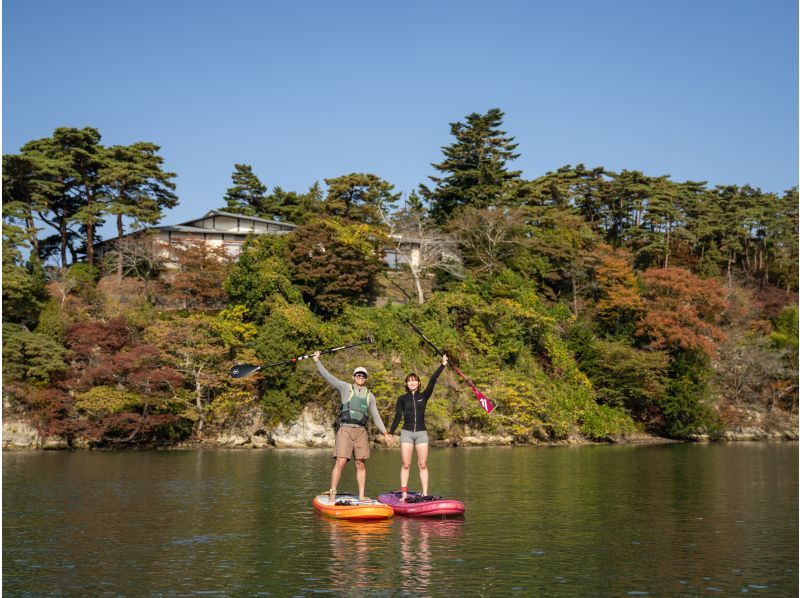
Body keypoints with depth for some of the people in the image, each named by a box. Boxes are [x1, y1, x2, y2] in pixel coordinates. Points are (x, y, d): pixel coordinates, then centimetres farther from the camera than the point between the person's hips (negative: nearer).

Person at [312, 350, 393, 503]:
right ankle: (332, 494, -6)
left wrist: (385, 433, 14)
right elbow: (327, 375, 2)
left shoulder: (370, 396, 17)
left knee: (361, 464, 3)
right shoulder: (345, 388, 7)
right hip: (345, 429, -3)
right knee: (340, 462, -10)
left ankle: (361, 496, 7)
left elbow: (376, 417, 20)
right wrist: (317, 361, -5)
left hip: (361, 431, 3)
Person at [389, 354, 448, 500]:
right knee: (406, 465, -2)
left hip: (421, 433, 1)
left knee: (422, 465, -1)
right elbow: (398, 417, 5)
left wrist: (442, 365, -8)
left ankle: (425, 494, -2)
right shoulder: (402, 399, 7)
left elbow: (432, 380, -2)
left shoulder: (424, 396, 8)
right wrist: (390, 433, -4)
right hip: (406, 433, 0)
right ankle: (404, 494, -2)